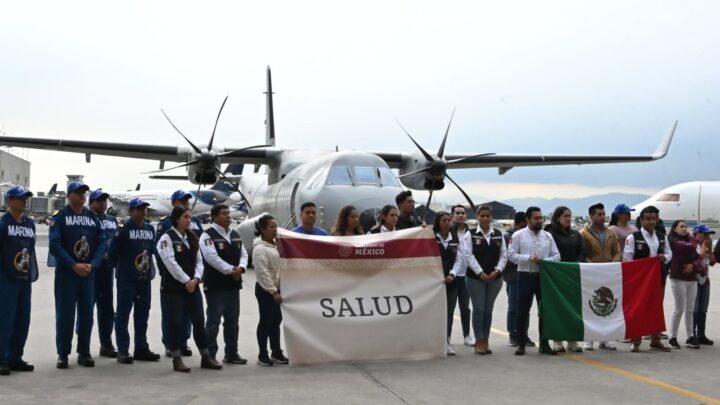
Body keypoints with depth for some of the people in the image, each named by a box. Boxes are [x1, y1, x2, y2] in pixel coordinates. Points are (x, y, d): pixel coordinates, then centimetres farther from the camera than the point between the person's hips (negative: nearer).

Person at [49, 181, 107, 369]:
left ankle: (84, 353, 14)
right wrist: (74, 265, -18)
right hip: (66, 272, -4)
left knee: (87, 313, 6)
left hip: (89, 273, 4)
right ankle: (63, 353, 6)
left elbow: (102, 243, 5)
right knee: (65, 313, -2)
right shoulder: (59, 217, -3)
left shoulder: (93, 218, 9)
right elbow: (55, 245, -12)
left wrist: (92, 265, -10)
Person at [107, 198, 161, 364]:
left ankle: (141, 349, 20)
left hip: (145, 278, 6)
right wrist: (120, 268, -1)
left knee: (142, 314, 11)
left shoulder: (150, 229, 10)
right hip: (127, 280, -6)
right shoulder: (124, 229, -10)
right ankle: (123, 351, 1)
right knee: (123, 315, -1)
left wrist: (150, 269, 12)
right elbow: (112, 252, -9)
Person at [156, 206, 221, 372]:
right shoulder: (167, 238, -7)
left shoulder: (192, 238, 14)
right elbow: (171, 263, -15)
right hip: (173, 287, -6)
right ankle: (177, 359, 8)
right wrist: (186, 281, -15)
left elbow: (199, 261, 10)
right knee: (175, 322, 0)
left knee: (199, 321, 6)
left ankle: (206, 357, 14)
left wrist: (196, 279, -7)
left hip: (192, 286, 6)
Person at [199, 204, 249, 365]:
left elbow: (243, 254, 13)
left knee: (232, 321, 13)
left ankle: (231, 353, 22)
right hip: (215, 285, -8)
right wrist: (231, 270, -18)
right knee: (213, 321, -4)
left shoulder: (235, 235, 15)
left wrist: (241, 267, -8)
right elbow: (212, 257, -20)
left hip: (233, 284, 8)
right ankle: (210, 356, 2)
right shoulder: (208, 236, -9)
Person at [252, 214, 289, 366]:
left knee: (276, 320, 12)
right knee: (266, 321, -2)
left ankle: (276, 353, 19)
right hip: (265, 290, -9)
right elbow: (263, 273, -21)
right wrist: (273, 292, -23)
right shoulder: (260, 249, -16)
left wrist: (277, 290, 13)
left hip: (274, 288, 9)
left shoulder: (273, 246, 12)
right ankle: (262, 355, 7)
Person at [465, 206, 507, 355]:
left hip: (495, 278, 3)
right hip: (475, 277, -3)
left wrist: (497, 271, -10)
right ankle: (479, 341, 6)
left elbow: (504, 255, 5)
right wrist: (480, 273, -17)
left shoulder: (499, 235, 7)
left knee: (488, 309, 9)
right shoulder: (471, 235, -2)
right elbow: (469, 256, -8)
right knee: (478, 309, -1)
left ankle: (485, 341, 16)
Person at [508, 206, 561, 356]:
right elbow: (511, 255, -6)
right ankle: (521, 343, 10)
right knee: (522, 311, 1)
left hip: (544, 276, 3)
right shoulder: (518, 235, -1)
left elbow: (556, 255, 8)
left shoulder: (548, 236, 9)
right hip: (525, 276, -3)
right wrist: (529, 258, -17)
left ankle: (544, 343, 13)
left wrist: (545, 261, -11)